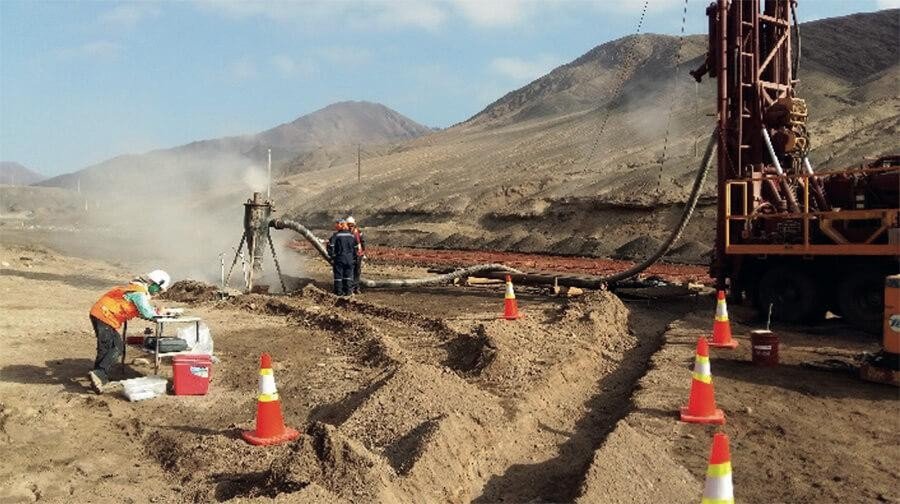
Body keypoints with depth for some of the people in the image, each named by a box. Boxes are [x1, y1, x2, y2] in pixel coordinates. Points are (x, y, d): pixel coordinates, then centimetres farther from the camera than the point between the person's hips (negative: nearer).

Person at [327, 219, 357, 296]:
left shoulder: (335, 235, -8)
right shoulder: (351, 236, 7)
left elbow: (331, 246, -11)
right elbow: (355, 247, 12)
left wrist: (331, 255, 1)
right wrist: (354, 257, 19)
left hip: (339, 258, -4)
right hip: (349, 259, 4)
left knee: (338, 275, 3)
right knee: (348, 275, 11)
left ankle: (339, 291, 4)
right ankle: (348, 291, 11)